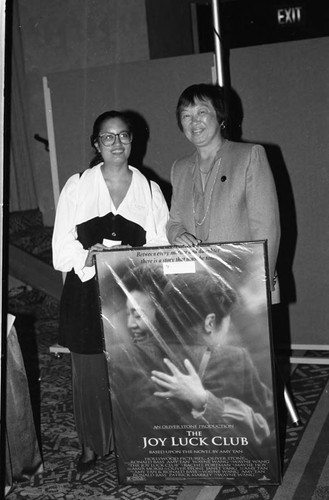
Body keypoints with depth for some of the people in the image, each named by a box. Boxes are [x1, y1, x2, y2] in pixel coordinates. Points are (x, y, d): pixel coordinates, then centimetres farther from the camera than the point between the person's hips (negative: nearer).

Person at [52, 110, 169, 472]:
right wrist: (87, 256, -17)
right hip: (87, 292, 0)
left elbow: (161, 245, 5)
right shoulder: (77, 187, 5)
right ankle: (92, 445, 24)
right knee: (90, 372, 6)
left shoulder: (150, 190, 9)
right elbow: (62, 245, 0)